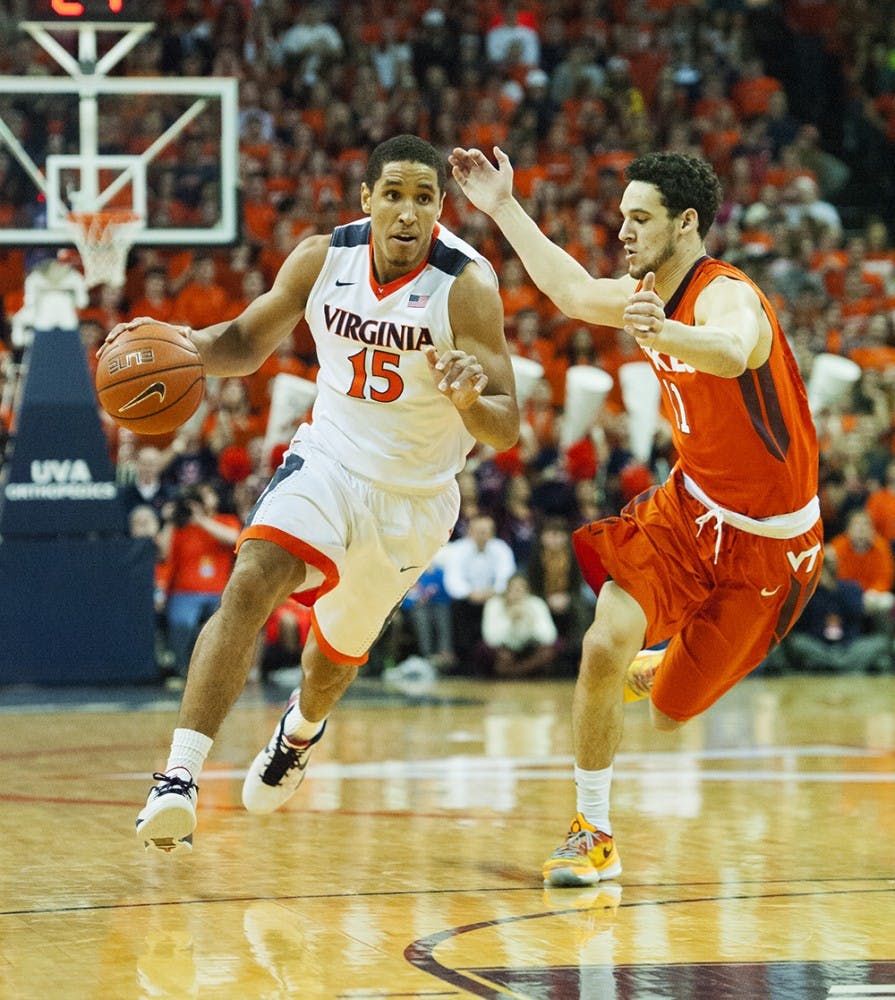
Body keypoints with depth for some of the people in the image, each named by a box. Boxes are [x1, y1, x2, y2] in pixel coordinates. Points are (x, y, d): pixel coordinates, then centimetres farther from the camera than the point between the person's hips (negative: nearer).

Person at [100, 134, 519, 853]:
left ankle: (302, 728, 56)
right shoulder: (322, 258, -13)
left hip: (414, 495, -1)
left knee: (339, 651, 18)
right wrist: (181, 345, -18)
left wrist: (470, 400, -47)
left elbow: (506, 430, -24)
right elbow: (247, 343, 3)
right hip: (327, 459, 1)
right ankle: (178, 780, -30)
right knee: (251, 581, -26)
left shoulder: (467, 285, -23)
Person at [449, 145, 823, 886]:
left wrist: (666, 335, -72)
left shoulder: (726, 296, -26)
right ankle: (593, 835, -1)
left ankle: (662, 675, 43)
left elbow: (733, 354, -50)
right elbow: (575, 292, 18)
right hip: (692, 503, 6)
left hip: (767, 543, -6)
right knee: (604, 644, -16)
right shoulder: (648, 293, -1)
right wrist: (505, 209, 17)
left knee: (669, 713, 4)